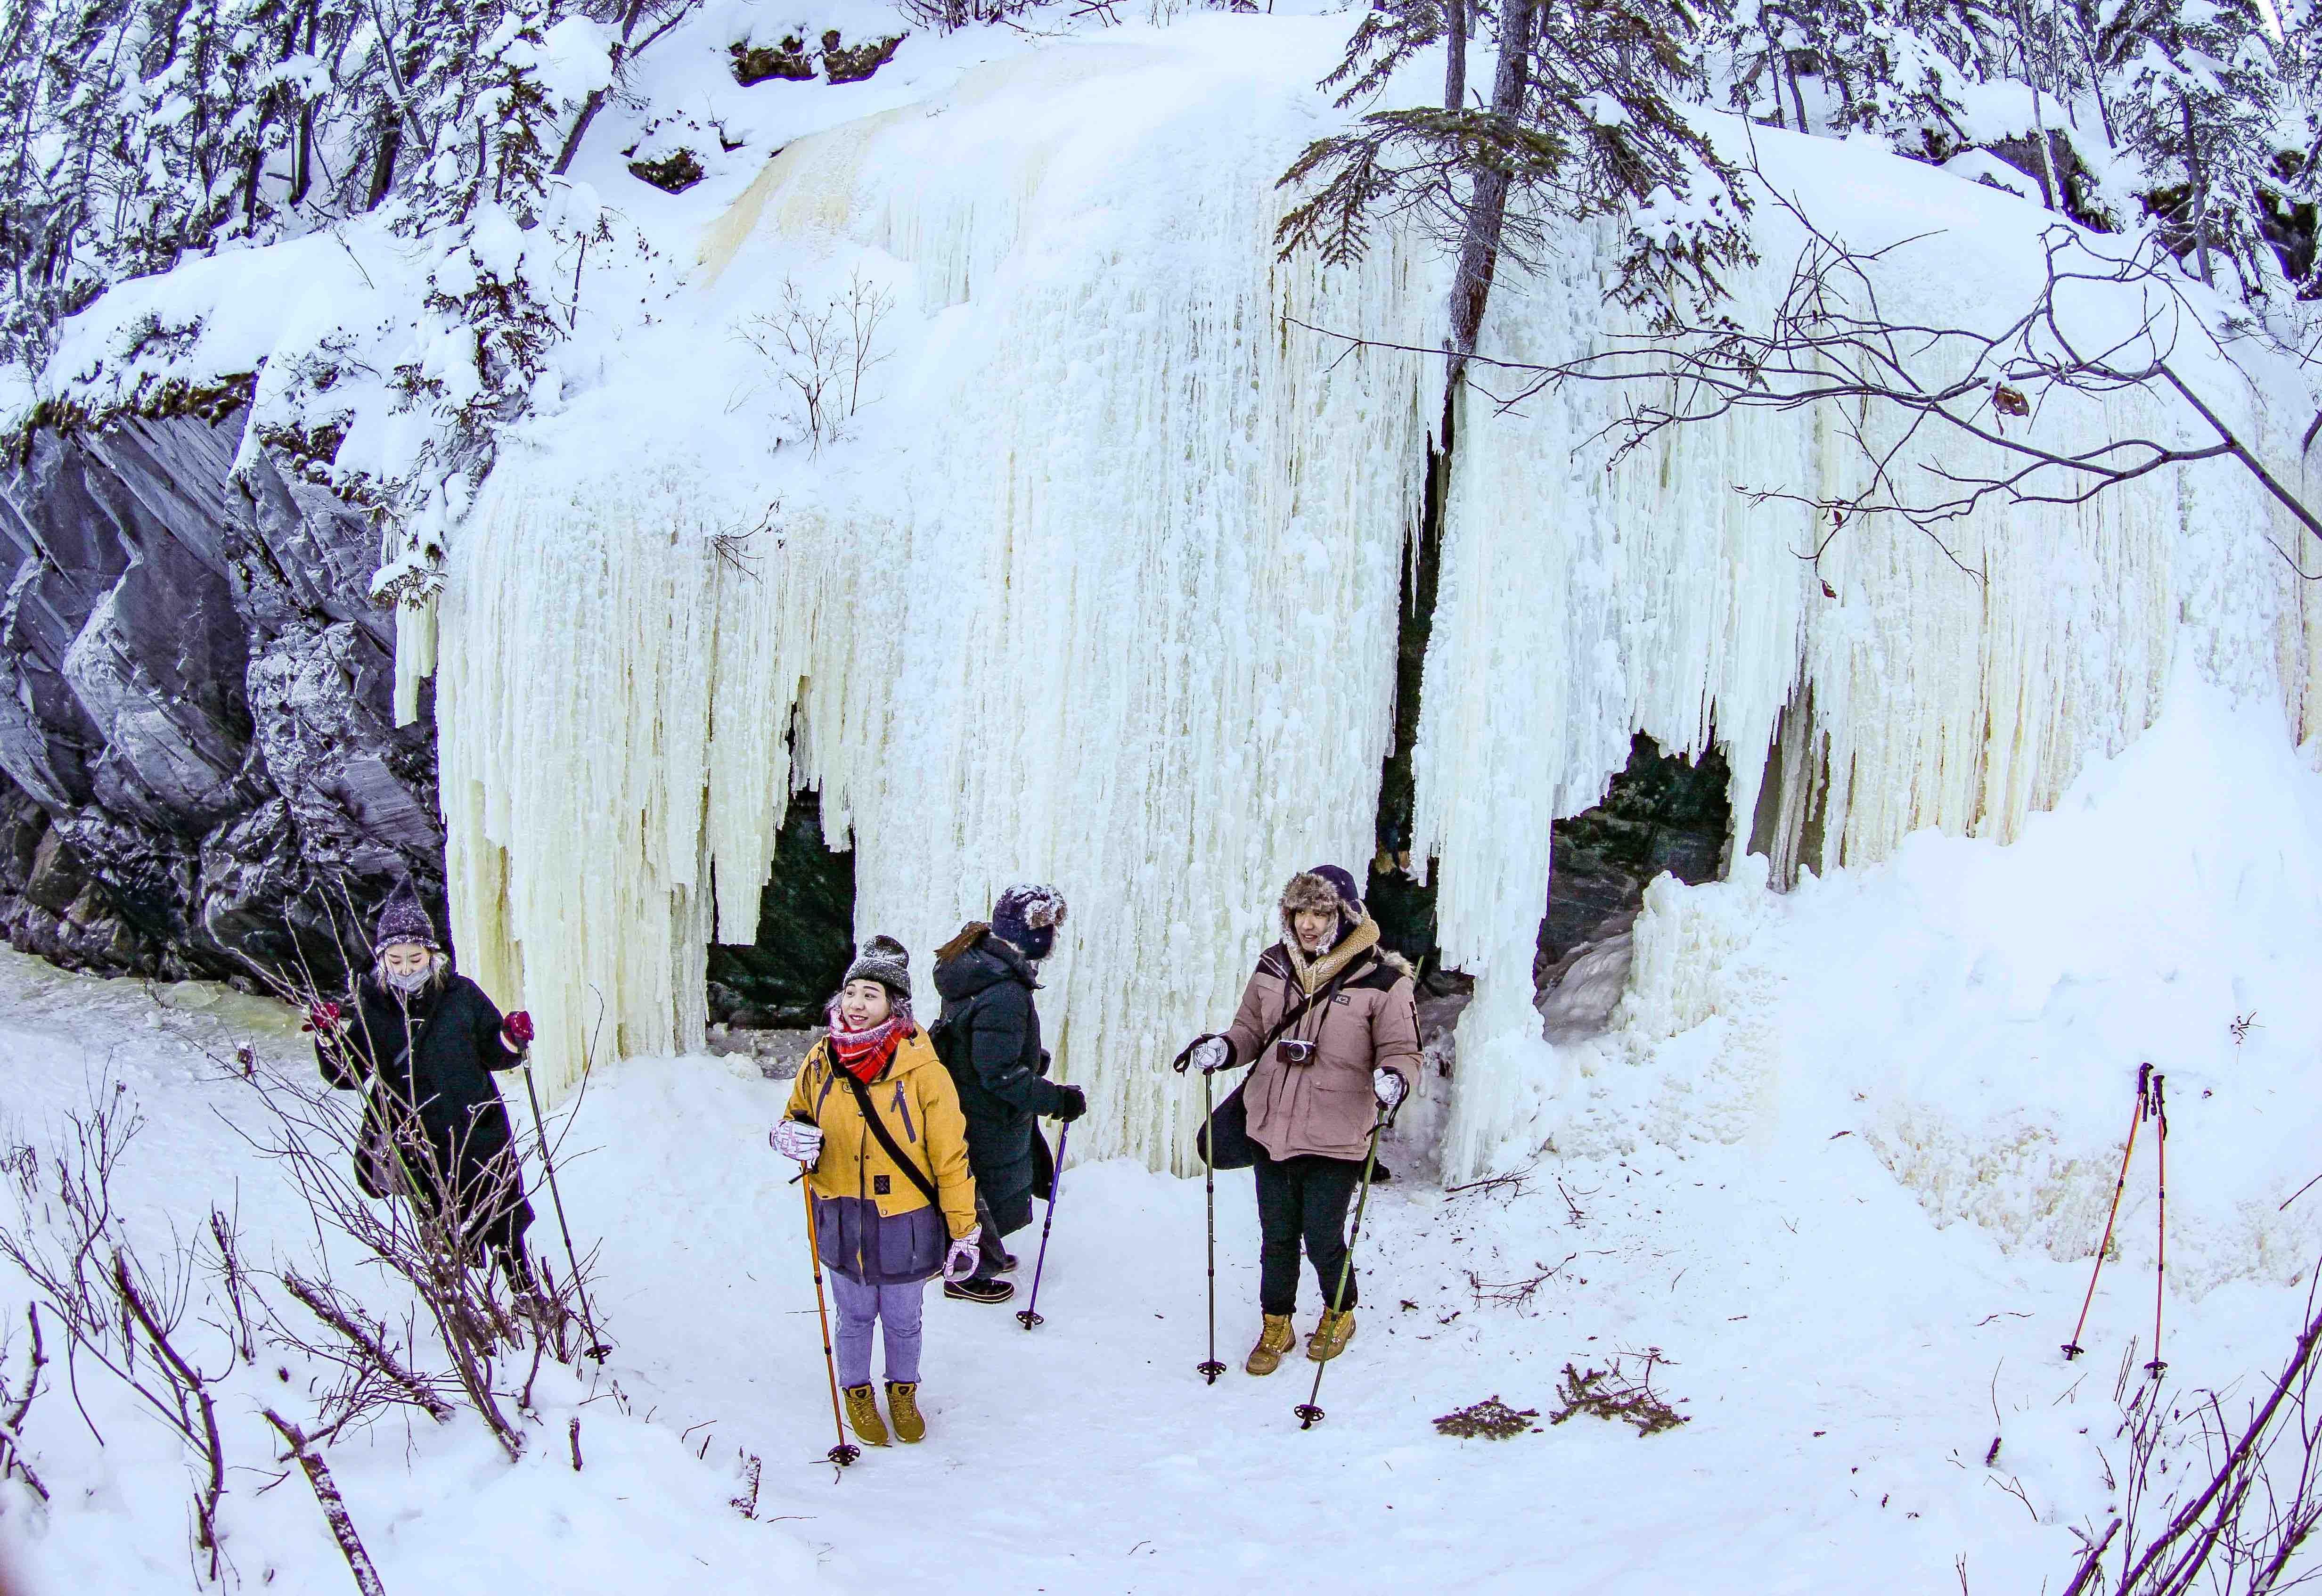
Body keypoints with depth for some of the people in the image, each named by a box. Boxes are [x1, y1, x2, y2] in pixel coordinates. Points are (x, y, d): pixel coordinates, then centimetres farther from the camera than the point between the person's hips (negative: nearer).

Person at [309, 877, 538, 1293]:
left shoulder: (461, 995, -4)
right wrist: (332, 1037, -22)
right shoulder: (370, 1007, -4)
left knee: (504, 1227, 16)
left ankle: (525, 1290, 38)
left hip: (480, 1134, 1)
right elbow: (347, 1076, -4)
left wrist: (512, 1041, -17)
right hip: (418, 1146, -1)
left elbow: (493, 1055, 5)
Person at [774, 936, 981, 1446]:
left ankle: (903, 1392, 44)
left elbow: (950, 1156, -11)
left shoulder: (921, 1071, -17)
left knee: (902, 1320, 17)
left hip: (905, 1225, -2)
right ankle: (858, 1393, 44)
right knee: (855, 1316, 18)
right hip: (842, 1220, 2)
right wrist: (790, 1137, -13)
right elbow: (797, 1117, 12)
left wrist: (963, 1235, -8)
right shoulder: (821, 1062, -7)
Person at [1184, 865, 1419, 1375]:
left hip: (1336, 1139, -4)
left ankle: (1340, 1314, 34)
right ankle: (1276, 1325, 35)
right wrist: (1223, 1049, -6)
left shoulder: (1382, 980, -10)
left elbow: (1403, 1052, -5)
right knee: (1277, 1237, 15)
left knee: (1323, 1241, 5)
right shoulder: (1274, 967, 4)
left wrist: (1394, 1079, -27)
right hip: (1272, 1131, 4)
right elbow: (1251, 1030, 15)